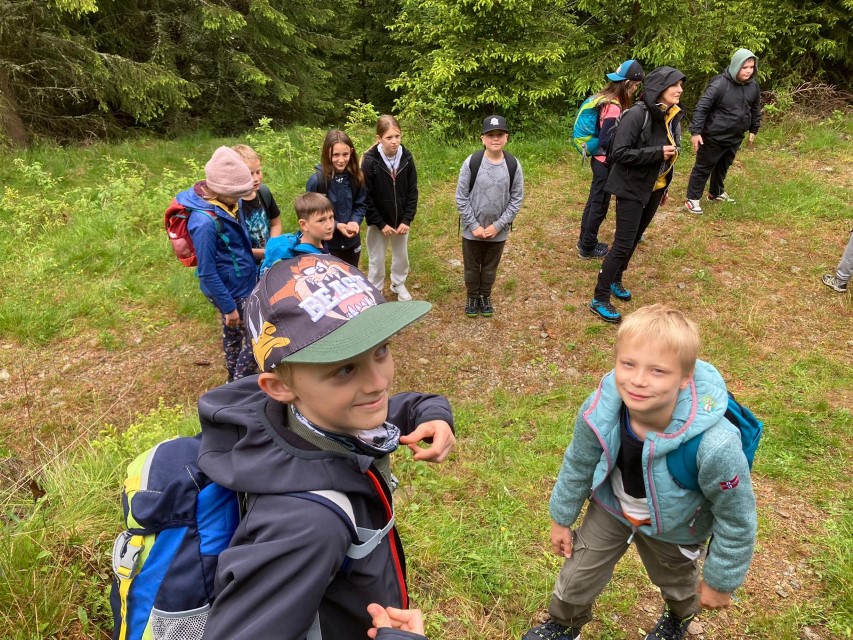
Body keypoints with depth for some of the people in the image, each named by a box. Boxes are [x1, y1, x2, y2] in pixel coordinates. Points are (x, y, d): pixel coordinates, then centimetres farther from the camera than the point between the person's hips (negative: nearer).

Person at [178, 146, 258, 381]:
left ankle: (236, 379, 45)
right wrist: (229, 307, -17)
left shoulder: (228, 203, -5)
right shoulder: (205, 222, -31)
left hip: (243, 283, 8)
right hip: (232, 291, -8)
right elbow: (208, 274, -24)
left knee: (234, 334, 25)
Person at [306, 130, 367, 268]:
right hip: (327, 244, -4)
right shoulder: (316, 180, -19)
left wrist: (355, 221, -17)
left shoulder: (356, 177, -7)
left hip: (352, 241, 4)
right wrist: (336, 225, -24)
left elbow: (361, 205, 3)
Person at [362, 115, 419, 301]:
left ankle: (398, 285, 43)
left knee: (401, 256, 19)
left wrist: (407, 220, -9)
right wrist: (381, 224, -15)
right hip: (378, 222, -3)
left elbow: (412, 191, -2)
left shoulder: (406, 157, -8)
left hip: (401, 220, 4)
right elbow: (366, 197, -15)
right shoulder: (370, 161, -19)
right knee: (377, 259, 10)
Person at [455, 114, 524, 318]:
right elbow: (461, 198, -9)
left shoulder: (513, 164, -10)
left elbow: (516, 200, -4)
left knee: (490, 267, 19)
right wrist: (474, 226, -12)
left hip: (498, 231, 1)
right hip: (472, 230, -1)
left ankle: (485, 297, 41)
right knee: (472, 267, 15)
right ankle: (472, 297, 38)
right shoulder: (471, 162, -14)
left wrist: (498, 225, -11)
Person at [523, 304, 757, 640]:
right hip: (611, 508, 2)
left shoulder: (715, 445, -43)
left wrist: (720, 581, -7)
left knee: (676, 584, 29)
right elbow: (578, 464, -9)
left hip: (673, 529, -1)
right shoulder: (599, 410, -34)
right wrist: (562, 518, 5)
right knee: (577, 576, 19)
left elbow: (737, 519, -22)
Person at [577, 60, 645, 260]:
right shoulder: (613, 108, -24)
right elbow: (607, 142, -24)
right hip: (605, 162, -9)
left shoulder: (606, 99, 4)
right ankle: (587, 248, 15)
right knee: (600, 205, 3)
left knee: (594, 200, 19)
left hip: (599, 160, 9)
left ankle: (584, 240, 31)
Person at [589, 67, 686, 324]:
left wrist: (664, 188, 18)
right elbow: (619, 152, -25)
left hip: (654, 189, 8)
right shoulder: (636, 114, -21)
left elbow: (668, 155, 13)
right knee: (623, 244, -7)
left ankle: (615, 279, 38)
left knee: (634, 239, 18)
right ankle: (599, 299, 4)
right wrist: (657, 152, -26)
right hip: (632, 188, -7)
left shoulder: (672, 115, 2)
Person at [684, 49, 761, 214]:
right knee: (703, 168, 3)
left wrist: (753, 130, 21)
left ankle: (716, 193, 41)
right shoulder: (720, 84, -21)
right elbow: (701, 108, -21)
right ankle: (692, 199, 13)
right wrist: (695, 132, -25)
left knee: (723, 167, 22)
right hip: (713, 137, -7)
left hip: (735, 137, 7)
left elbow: (755, 110, 17)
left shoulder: (754, 86, 1)